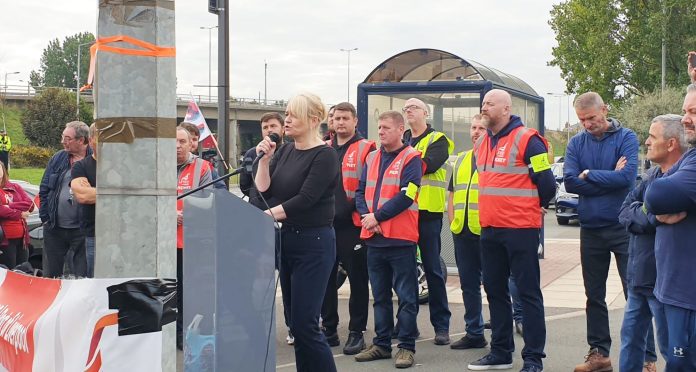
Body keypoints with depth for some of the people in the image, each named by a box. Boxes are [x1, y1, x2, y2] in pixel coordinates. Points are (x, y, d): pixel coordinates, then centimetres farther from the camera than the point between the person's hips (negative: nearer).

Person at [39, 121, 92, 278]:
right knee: (50, 275, 14)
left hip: (81, 230, -4)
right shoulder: (57, 159, 7)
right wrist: (45, 217, 4)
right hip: (54, 229, 4)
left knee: (81, 276, 6)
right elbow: (44, 190, 11)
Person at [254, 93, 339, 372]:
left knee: (304, 324, -9)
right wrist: (264, 159, -6)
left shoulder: (324, 155, -12)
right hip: (286, 239, 8)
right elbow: (264, 191, 5)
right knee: (295, 322, 11)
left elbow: (305, 199, -20)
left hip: (314, 243, -8)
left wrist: (266, 216, -19)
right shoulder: (284, 151, 11)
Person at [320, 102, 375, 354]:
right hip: (325, 225, 5)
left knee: (357, 280, 1)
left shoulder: (366, 149, -2)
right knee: (326, 279, 9)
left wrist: (357, 208, -13)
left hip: (353, 225, -5)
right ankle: (328, 329, 20)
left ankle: (356, 332, 9)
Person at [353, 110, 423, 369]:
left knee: (406, 296, -1)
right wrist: (366, 216, -7)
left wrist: (377, 216, -14)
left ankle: (407, 346, 5)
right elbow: (360, 192, 11)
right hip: (374, 239, 6)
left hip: (400, 239, -6)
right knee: (380, 296, 13)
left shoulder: (411, 158, -5)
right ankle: (382, 344, 21)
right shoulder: (372, 158, 15)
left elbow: (406, 196, -15)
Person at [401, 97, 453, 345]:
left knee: (432, 269, -2)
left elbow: (428, 164, -17)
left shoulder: (437, 140, 1)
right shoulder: (401, 141, 18)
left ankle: (441, 325, 4)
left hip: (427, 212, -5)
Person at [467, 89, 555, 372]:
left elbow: (546, 183, -10)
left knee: (528, 292, -3)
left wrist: (534, 207, 4)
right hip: (489, 229, 8)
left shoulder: (526, 140, -11)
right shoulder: (481, 144, 13)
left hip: (520, 229, -8)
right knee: (495, 290, 13)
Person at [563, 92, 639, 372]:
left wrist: (589, 175, -10)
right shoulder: (576, 143, 4)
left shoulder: (626, 138, -5)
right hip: (591, 228, 4)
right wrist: (609, 178, -13)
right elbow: (570, 182, -10)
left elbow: (627, 176, -20)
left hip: (623, 227, -4)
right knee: (594, 295, 11)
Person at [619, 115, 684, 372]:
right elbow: (624, 212, 3)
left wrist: (639, 215, -12)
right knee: (631, 337, 19)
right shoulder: (653, 175, 10)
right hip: (639, 276, 9)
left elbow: (660, 216, -29)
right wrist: (649, 215, -14)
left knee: (671, 348, 4)